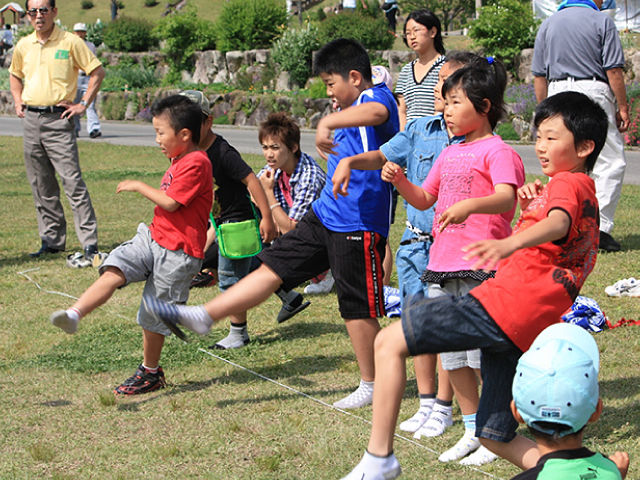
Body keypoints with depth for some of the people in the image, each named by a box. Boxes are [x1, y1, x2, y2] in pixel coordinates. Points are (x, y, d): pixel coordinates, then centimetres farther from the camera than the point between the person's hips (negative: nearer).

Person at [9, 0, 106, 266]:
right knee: (41, 184, 10)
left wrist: (83, 104, -6)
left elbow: (97, 71, -2)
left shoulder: (70, 42, -5)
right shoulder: (23, 45, 10)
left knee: (72, 182, -11)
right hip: (31, 119, 6)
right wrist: (18, 101, 14)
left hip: (58, 118, -6)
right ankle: (52, 240, 21)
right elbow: (15, 74, 28)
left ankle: (90, 246, -12)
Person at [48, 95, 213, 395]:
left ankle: (150, 372, 18)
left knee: (153, 316, 2)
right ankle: (75, 314, -36)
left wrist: (138, 186, -12)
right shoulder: (179, 161, 15)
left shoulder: (196, 164, -17)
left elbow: (170, 202, -23)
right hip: (152, 238, 8)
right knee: (113, 270, -18)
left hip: (178, 252, -8)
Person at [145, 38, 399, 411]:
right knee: (273, 268, 6)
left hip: (358, 226, -9)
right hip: (325, 216, 9)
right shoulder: (353, 111, 19)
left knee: (358, 309, 1)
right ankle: (203, 317, 6)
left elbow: (377, 113, -39)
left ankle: (372, 386, 15)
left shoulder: (377, 96, -12)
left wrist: (327, 122, -49)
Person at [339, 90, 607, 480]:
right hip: (527, 332, 10)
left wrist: (511, 242, -48)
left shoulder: (568, 184, -2)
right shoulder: (588, 196, 28)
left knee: (390, 341, -8)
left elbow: (559, 223, -29)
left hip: (505, 304, -10)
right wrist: (531, 209, 19)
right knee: (496, 437, 16)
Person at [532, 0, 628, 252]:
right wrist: (622, 106, -1)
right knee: (611, 162, -2)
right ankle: (599, 227, -13)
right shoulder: (602, 21, -1)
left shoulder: (548, 24, 13)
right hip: (593, 91, -5)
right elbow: (613, 70, -7)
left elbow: (539, 75, 13)